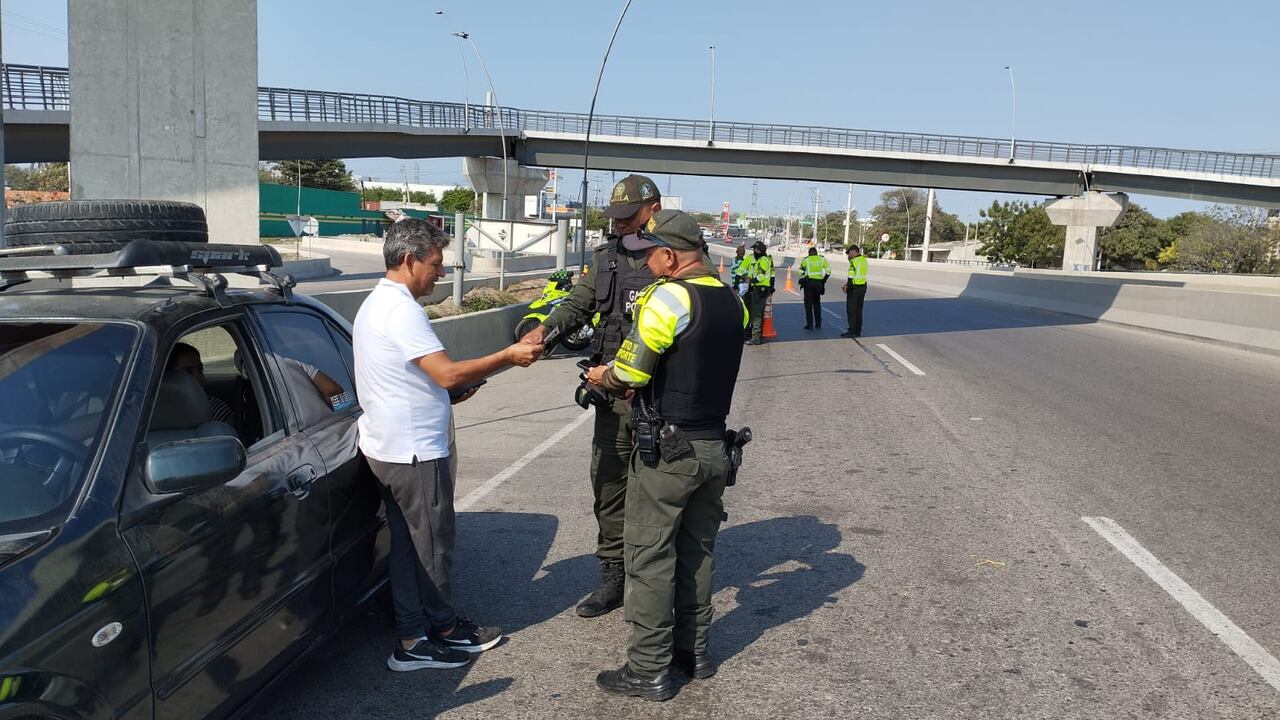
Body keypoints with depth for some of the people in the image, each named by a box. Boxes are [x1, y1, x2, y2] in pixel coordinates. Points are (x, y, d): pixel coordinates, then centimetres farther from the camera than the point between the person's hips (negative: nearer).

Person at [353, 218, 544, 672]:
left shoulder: (377, 303, 14)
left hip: (388, 446, 10)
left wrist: (451, 391, 11)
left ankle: (413, 637, 23)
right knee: (432, 545, 4)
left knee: (406, 544, 14)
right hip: (415, 451, -10)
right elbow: (448, 374, -25)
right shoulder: (401, 310, -20)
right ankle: (442, 630, 18)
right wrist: (510, 357, -18)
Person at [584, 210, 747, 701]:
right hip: (715, 447, 8)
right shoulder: (732, 301, 6)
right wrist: (624, 379, 12)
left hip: (668, 449, -8)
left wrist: (601, 377, 6)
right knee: (697, 551, 18)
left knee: (651, 558, 3)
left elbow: (628, 374, -16)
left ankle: (649, 671, 11)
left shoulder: (669, 297, -17)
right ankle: (693, 651, 30)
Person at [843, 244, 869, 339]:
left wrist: (847, 286, -9)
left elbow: (852, 277, -17)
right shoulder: (864, 260, 11)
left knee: (851, 310, -3)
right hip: (863, 287, 9)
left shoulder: (855, 261, -17)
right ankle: (858, 331, 17)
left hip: (854, 288, -9)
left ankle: (851, 331, -3)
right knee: (859, 310, 13)